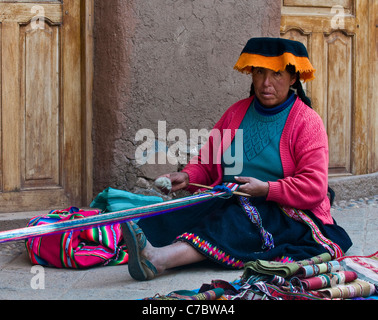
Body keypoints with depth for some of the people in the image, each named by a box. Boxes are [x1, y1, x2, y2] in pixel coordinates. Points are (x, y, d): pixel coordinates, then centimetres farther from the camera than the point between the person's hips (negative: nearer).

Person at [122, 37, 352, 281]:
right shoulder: (237, 112, 15)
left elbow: (314, 188, -10)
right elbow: (207, 163, 19)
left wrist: (266, 189, -21)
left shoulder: (307, 122, -1)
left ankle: (158, 260, -58)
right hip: (229, 202, 5)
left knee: (240, 220, -36)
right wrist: (187, 177, -3)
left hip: (287, 213, -5)